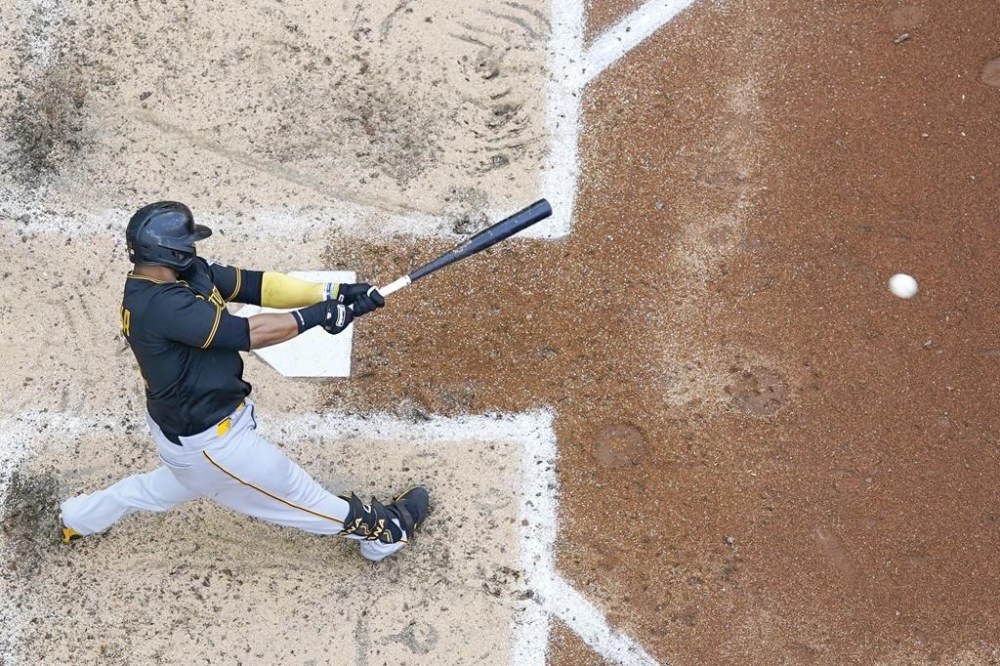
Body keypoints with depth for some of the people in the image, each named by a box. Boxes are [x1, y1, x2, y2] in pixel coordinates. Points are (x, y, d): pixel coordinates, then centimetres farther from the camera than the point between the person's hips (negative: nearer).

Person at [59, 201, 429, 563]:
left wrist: (334, 294, -17)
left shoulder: (188, 274, -5)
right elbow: (248, 333, -34)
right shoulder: (159, 304, -32)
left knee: (166, 488, 38)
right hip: (209, 440, -10)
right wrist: (319, 314, -26)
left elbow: (256, 285, -9)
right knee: (297, 494, 12)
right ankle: (383, 530, 31)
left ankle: (77, 516, 52)